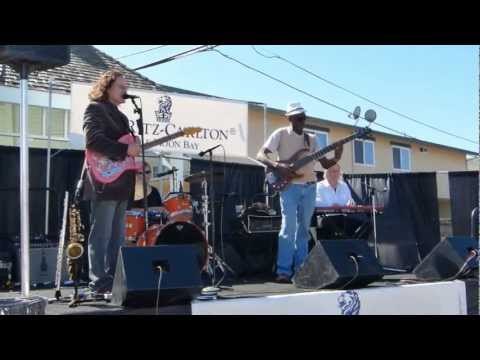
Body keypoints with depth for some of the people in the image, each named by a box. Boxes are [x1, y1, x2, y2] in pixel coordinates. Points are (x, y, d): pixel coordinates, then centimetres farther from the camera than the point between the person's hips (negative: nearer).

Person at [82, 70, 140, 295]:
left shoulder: (119, 115, 24)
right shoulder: (95, 109, -4)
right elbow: (93, 140, -19)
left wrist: (136, 156, 8)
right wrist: (125, 150, -19)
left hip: (120, 182, 9)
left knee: (117, 237, 9)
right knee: (101, 236, -6)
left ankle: (114, 280, 14)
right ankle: (99, 283, -2)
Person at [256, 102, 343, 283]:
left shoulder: (311, 139, 14)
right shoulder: (281, 134, -1)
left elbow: (325, 164, 13)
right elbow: (260, 155, -9)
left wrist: (336, 158, -7)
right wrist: (277, 165, -25)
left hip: (309, 187, 5)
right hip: (290, 186, -5)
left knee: (303, 228, 8)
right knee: (289, 227, -13)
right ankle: (284, 271, -9)